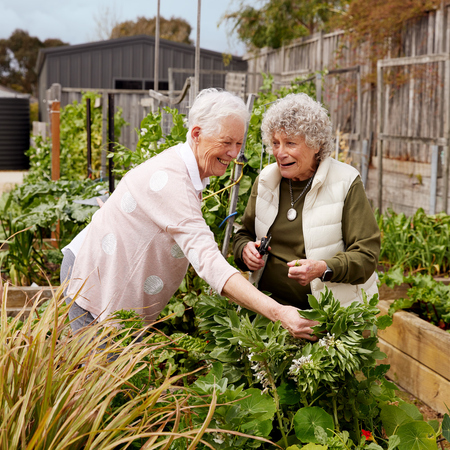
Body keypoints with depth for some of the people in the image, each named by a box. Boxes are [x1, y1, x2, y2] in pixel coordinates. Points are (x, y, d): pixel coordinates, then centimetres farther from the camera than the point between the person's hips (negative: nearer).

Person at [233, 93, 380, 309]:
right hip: (269, 306, 2)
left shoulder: (345, 183, -5)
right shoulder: (265, 179, 8)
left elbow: (366, 254, -9)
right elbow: (244, 234, 18)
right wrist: (245, 250, -6)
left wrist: (324, 269, -27)